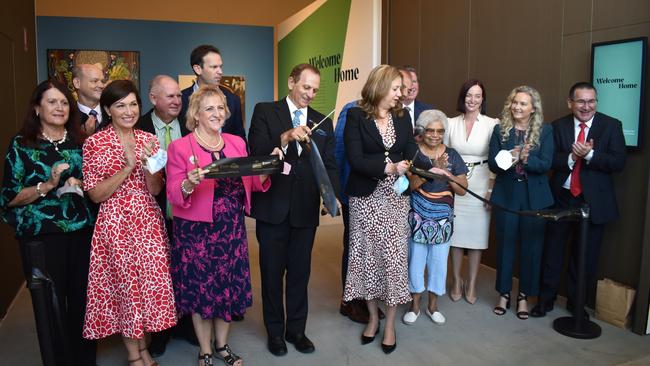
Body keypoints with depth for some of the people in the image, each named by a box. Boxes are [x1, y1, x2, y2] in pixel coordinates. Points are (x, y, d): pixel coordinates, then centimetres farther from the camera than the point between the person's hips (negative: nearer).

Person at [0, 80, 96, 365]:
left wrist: (80, 185, -5)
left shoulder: (79, 141, 8)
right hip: (41, 236, -3)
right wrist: (48, 185, -16)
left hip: (82, 232, 3)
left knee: (83, 299, 8)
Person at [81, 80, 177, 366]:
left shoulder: (149, 140, 5)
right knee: (125, 285, 6)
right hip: (115, 224, -3)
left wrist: (148, 165, -17)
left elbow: (155, 189, 3)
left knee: (148, 281, 9)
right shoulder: (94, 143, -5)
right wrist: (128, 167, -19)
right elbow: (95, 194, -9)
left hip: (149, 222, 4)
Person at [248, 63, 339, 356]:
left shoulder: (323, 122, 8)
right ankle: (275, 331, 31)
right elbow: (256, 152, -14)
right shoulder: (265, 112, -1)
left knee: (300, 272, 14)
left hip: (306, 209, 3)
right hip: (272, 207, -2)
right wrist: (285, 138, -29)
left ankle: (296, 329, 33)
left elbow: (329, 165, 2)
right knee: (272, 272, 12)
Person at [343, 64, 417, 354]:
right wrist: (388, 168, -21)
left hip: (396, 197, 2)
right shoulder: (356, 116, -4)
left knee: (394, 256, 1)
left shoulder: (403, 117, 8)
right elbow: (354, 159, -13)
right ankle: (373, 317, 26)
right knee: (369, 256, 8)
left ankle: (390, 324, 15)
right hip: (365, 197, -2)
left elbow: (411, 154, 3)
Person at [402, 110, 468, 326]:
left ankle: (433, 305, 28)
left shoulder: (452, 155, 4)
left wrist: (446, 173, -13)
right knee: (415, 259, 7)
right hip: (417, 217, -2)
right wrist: (432, 170, -26)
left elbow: (462, 190, 1)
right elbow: (409, 185, -16)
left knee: (439, 261, 10)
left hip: (443, 219, 2)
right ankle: (415, 304, 25)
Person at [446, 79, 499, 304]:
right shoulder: (451, 123, 3)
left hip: (480, 187, -1)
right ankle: (456, 281, 25)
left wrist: (491, 190, -8)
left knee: (476, 235, 6)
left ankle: (471, 284, 23)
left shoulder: (492, 124, -3)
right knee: (455, 234, 7)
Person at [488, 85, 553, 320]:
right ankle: (504, 294, 23)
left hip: (534, 197, 0)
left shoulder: (545, 131, -1)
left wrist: (526, 160, -28)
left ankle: (524, 296, 23)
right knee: (505, 244, 8)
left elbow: (546, 164, -9)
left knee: (531, 245, 7)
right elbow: (492, 163, -5)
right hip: (506, 195, 1)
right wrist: (509, 158, -24)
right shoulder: (500, 130, 1)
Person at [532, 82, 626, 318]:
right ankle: (546, 299, 23)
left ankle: (576, 302, 28)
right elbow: (549, 159, -5)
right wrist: (571, 157, -22)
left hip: (593, 201, 0)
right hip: (561, 198, 1)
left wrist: (589, 154, -22)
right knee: (553, 251, 8)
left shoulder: (611, 126, -1)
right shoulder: (558, 126, 2)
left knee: (585, 255, 10)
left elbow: (618, 162, -9)